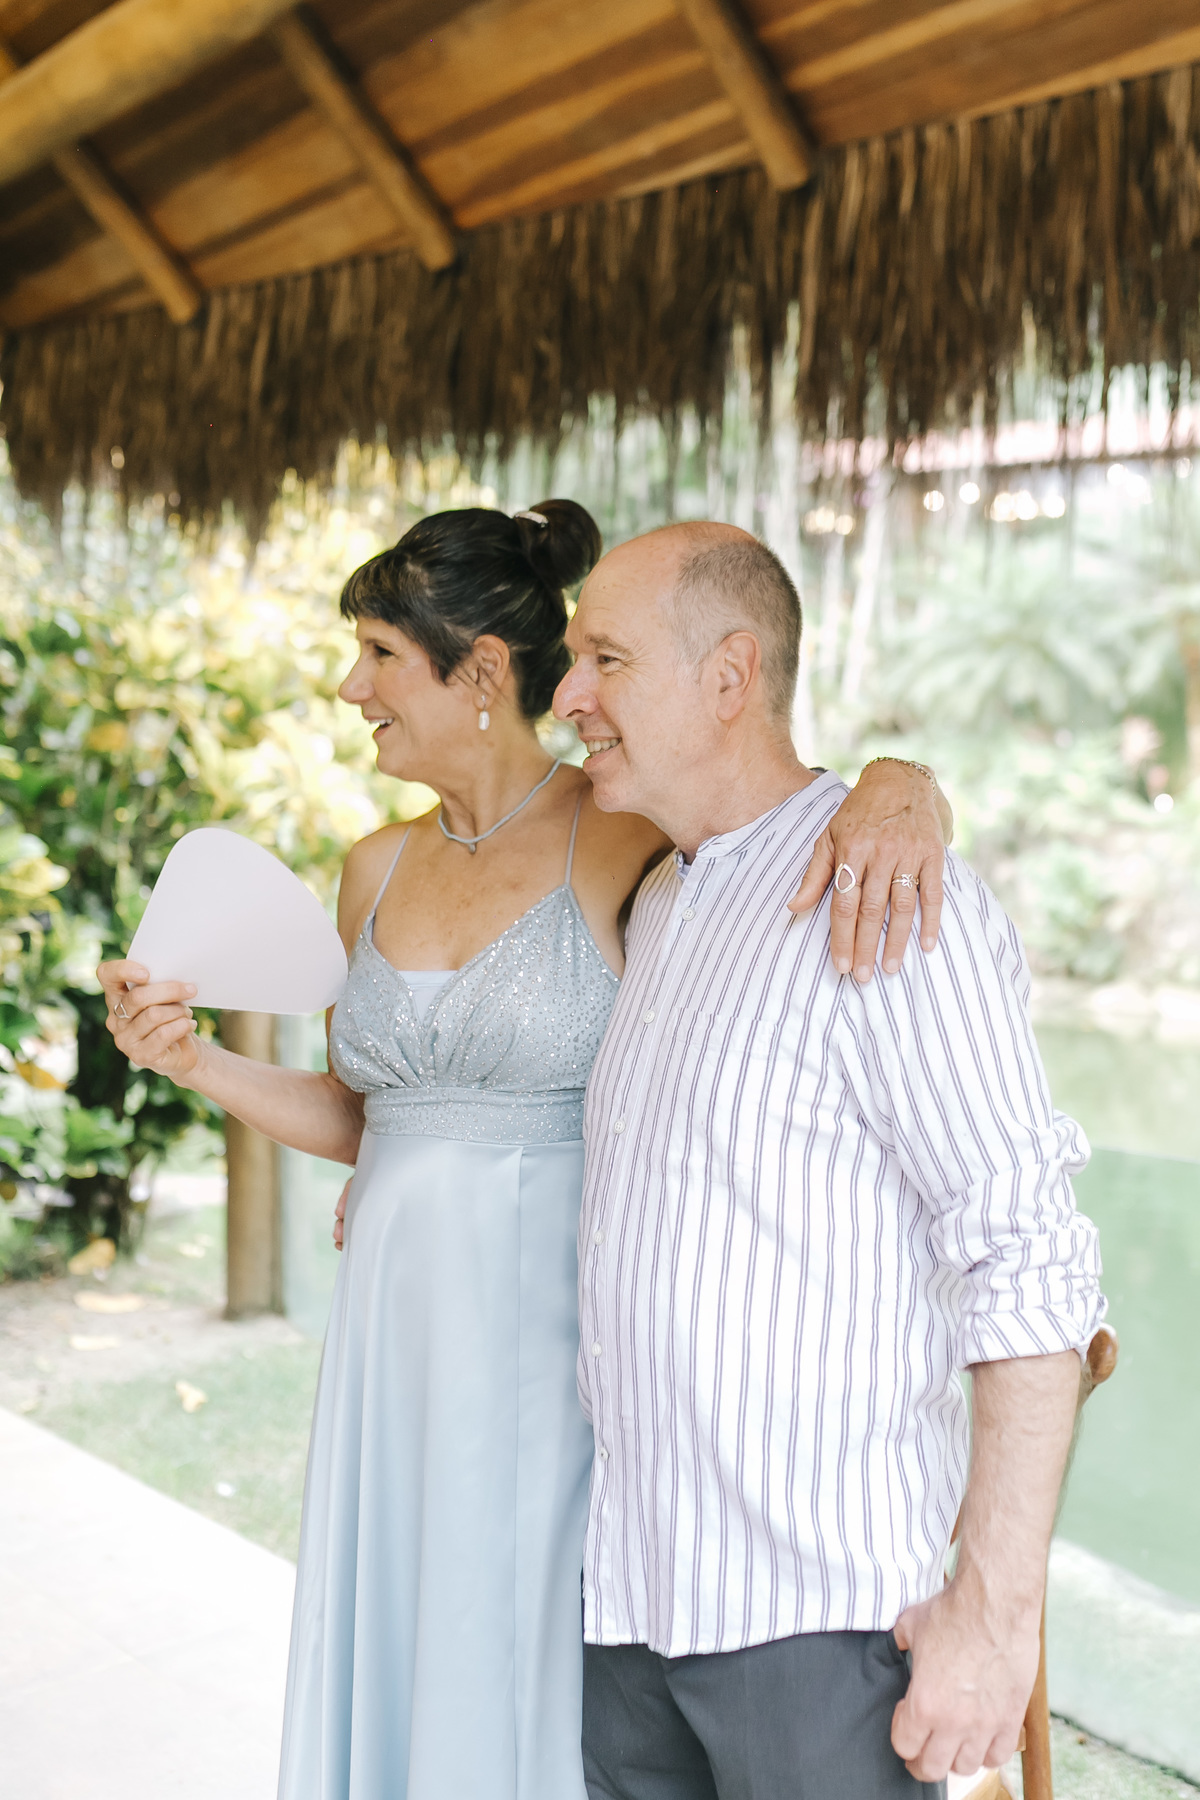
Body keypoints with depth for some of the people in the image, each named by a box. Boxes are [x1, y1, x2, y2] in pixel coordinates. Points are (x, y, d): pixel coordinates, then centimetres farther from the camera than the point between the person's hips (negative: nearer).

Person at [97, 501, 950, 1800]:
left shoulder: (629, 850, -11)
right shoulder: (377, 871, 8)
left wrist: (894, 792, -29)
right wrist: (195, 1062, 3)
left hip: (558, 1342, -5)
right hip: (398, 1338, 6)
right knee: (393, 1681, 18)